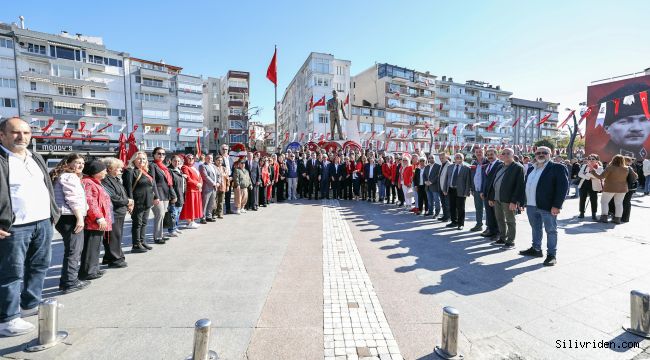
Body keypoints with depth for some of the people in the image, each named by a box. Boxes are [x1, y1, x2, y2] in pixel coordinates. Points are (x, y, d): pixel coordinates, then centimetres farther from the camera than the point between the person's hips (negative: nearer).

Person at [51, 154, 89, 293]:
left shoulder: (62, 176, 23)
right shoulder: (69, 176, -11)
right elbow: (74, 199, -19)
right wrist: (80, 218, -20)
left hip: (64, 217, 11)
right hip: (70, 217, -11)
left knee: (73, 250, 17)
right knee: (73, 251, -5)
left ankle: (67, 281, 24)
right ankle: (70, 283, 0)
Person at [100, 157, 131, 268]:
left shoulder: (116, 179, 17)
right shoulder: (105, 180, -14)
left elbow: (123, 194, 21)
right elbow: (112, 197, -22)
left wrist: (128, 204, 6)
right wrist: (127, 201, -10)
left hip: (120, 212, 10)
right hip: (113, 213, -10)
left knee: (117, 236, 16)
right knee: (114, 236, -2)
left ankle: (108, 258, 29)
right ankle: (115, 259, 7)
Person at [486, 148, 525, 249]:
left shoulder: (518, 167, -8)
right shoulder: (500, 167, 14)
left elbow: (520, 185, -14)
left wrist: (514, 201, -19)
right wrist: (491, 197, 12)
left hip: (508, 200, -7)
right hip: (497, 199, 7)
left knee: (510, 221, 4)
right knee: (500, 220, 16)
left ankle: (510, 242, 15)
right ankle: (502, 239, 29)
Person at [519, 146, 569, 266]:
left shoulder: (557, 168, -5)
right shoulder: (531, 169, 14)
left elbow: (563, 186, -12)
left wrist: (557, 205, -17)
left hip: (548, 206, -6)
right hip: (531, 205, 6)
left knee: (551, 230, 4)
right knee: (536, 229, 17)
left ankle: (552, 255, 12)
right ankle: (536, 249, 29)